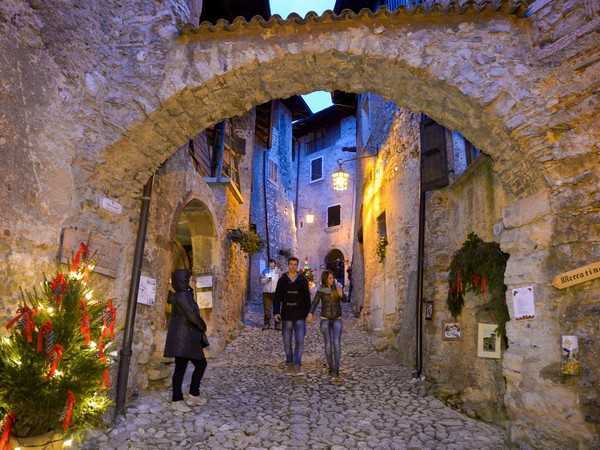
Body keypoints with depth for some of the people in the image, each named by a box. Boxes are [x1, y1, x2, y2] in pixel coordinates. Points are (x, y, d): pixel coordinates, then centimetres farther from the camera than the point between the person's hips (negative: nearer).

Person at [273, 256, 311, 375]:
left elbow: (307, 298, 5)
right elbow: (277, 297, 1)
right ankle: (289, 362, 28)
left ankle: (297, 365, -2)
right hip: (287, 315, 1)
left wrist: (308, 313, 1)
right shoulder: (282, 280, 2)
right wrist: (276, 312, -8)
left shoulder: (303, 280, 2)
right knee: (287, 341, 10)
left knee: (300, 340, -8)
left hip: (300, 316, -1)